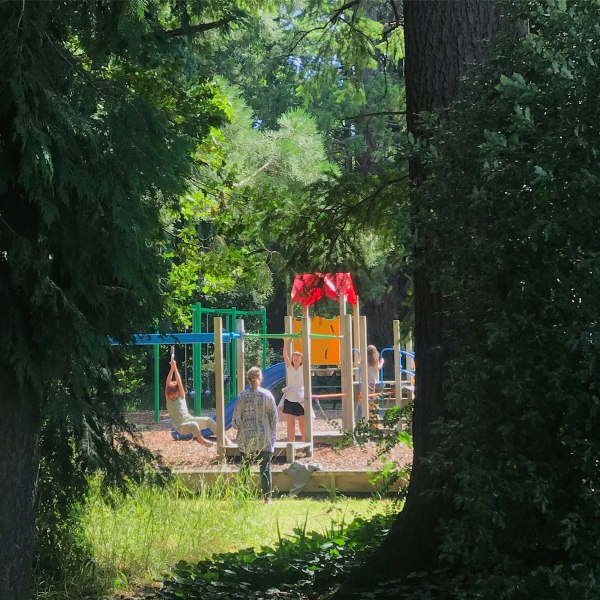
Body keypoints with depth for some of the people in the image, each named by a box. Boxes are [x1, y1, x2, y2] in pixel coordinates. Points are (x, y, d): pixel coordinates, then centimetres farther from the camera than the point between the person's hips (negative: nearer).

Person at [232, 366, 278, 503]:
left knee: (245, 468, 9)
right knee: (265, 469, 6)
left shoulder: (242, 396, -5)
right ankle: (267, 497, 6)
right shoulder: (267, 395, -4)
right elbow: (274, 418, 0)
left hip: (246, 438, 0)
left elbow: (236, 419, -2)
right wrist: (273, 435, 11)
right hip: (265, 439, 0)